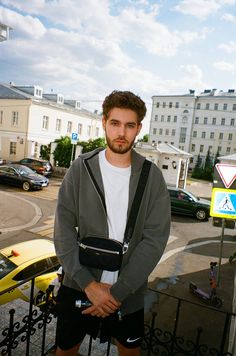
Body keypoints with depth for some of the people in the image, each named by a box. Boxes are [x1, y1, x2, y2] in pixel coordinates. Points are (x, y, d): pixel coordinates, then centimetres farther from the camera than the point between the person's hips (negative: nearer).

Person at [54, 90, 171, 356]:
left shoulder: (152, 176, -8)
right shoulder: (80, 169, -9)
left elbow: (156, 238, -12)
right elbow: (64, 232, -9)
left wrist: (118, 291, -15)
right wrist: (89, 284, -15)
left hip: (129, 291, 1)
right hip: (79, 286, 0)